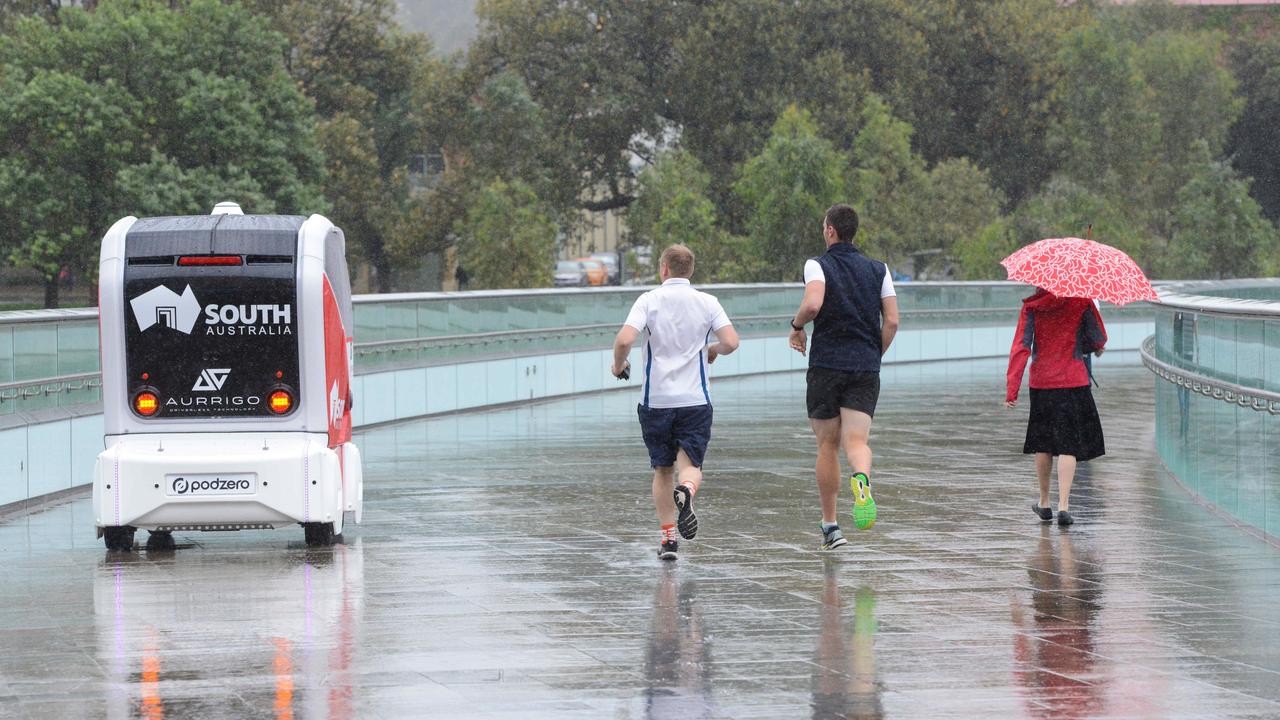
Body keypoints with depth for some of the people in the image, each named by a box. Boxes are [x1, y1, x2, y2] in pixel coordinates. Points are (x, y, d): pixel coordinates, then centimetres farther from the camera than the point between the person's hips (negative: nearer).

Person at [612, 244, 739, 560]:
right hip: (695, 400, 0)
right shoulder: (707, 302, 1)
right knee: (691, 464, 1)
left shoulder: (649, 300, -3)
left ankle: (668, 535, 9)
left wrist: (619, 365, 5)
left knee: (663, 470, 13)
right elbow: (731, 342, -7)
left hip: (655, 400, 0)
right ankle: (685, 493, -33)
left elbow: (624, 340, -16)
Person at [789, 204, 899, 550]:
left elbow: (813, 304, -22)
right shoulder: (878, 269, 9)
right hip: (866, 367, 2)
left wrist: (797, 325, -2)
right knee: (856, 440, -5)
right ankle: (862, 477, -41)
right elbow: (891, 321, 4)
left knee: (827, 446, 9)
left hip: (826, 365, -2)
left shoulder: (818, 265, -2)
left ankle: (830, 525, 13)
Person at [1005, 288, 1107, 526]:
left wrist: (1011, 388, -11)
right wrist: (1095, 347, 22)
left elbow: (1020, 347, -9)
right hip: (1073, 381, -2)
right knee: (1069, 444, 0)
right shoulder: (1081, 302, -7)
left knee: (1042, 443, 17)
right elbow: (1098, 339, -3)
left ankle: (1044, 503, 27)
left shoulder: (1031, 306, -3)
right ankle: (1063, 505, -12)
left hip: (1041, 382, 2)